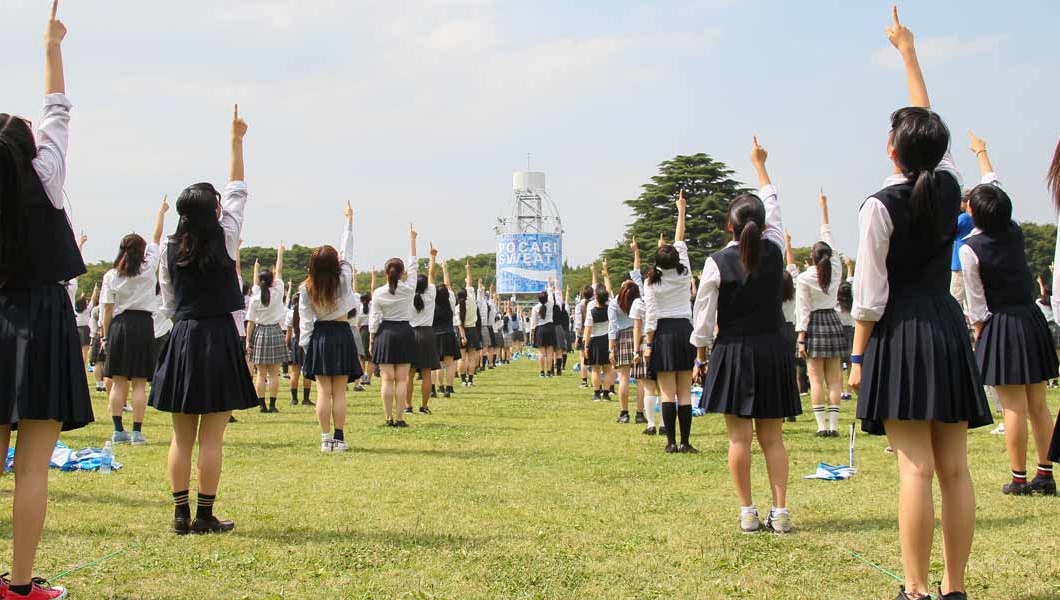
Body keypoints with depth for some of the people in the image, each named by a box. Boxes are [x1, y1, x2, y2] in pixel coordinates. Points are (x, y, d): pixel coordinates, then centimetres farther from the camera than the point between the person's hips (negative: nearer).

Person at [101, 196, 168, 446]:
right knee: (139, 382, 0)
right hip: (143, 325, -1)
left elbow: (108, 309, 1)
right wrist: (161, 212, 21)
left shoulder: (111, 276, 1)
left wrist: (105, 335, 9)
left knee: (118, 381, 5)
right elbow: (157, 237, 10)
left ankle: (118, 430, 4)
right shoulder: (148, 268, -1)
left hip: (119, 325, 1)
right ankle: (137, 431, -2)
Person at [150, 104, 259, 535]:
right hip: (219, 339, -4)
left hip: (181, 341, 4)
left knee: (182, 437, 9)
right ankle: (205, 516, 3)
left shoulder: (170, 250, 4)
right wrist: (236, 141, 10)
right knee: (211, 438, 0)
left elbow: (168, 305, 10)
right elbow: (237, 191, 4)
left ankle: (180, 514, 10)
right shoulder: (224, 240, -6)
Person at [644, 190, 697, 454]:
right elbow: (680, 242, 13)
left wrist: (649, 345, -3)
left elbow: (650, 317, -8)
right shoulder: (684, 275, 2)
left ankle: (671, 442, -3)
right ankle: (685, 442, 2)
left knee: (667, 393, -2)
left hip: (663, 334, -2)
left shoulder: (651, 283, -6)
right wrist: (681, 211, 22)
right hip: (684, 330, 2)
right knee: (685, 393, 3)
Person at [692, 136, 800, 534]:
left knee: (739, 437, 3)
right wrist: (760, 165, 29)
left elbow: (704, 315, -6)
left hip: (732, 352, -3)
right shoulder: (774, 251, -2)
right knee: (773, 437, 9)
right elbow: (774, 207, 16)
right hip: (773, 352, 3)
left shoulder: (717, 263, -11)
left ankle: (747, 512, 6)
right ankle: (780, 511, 6)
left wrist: (701, 353, 11)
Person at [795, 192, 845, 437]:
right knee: (834, 378, 5)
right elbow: (828, 237, 12)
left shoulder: (804, 278, -8)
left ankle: (822, 425, -6)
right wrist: (824, 206, 18)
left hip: (814, 324, -4)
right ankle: (834, 424, 1)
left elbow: (803, 310, -10)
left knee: (816, 378, -2)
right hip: (833, 321, 4)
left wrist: (801, 338, -8)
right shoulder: (836, 270, 2)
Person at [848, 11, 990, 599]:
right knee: (954, 468, 5)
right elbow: (929, 124, 21)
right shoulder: (949, 186, 6)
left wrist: (858, 356, -3)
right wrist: (908, 52, 30)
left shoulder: (882, 205, -10)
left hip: (899, 336, -6)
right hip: (949, 330, 6)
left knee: (915, 467, -8)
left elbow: (869, 293, -11)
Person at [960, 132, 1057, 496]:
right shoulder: (1014, 232, 4)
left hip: (1001, 326, -6)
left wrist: (979, 337, 4)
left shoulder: (970, 248, -13)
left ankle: (1019, 479, 4)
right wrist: (981, 152, 35)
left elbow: (976, 302, -9)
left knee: (1014, 408, -2)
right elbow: (993, 184, 21)